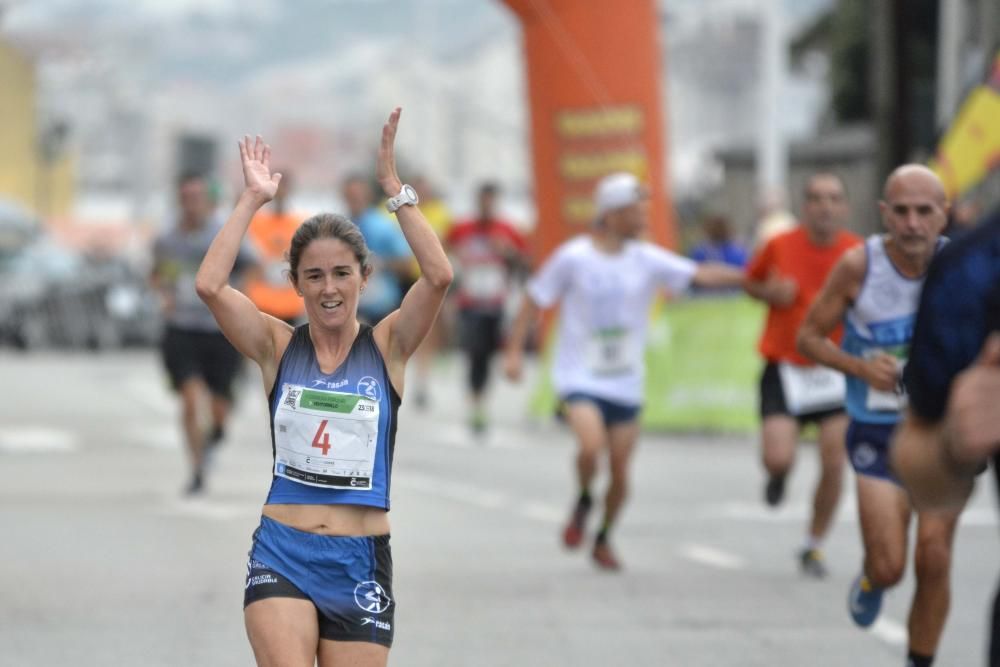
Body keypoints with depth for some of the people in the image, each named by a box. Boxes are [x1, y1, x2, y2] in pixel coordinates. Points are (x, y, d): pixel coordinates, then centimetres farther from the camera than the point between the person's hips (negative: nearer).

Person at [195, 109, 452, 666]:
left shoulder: (387, 346, 2)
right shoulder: (278, 346, 3)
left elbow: (439, 276, -15)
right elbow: (210, 285, -12)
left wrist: (394, 186, -14)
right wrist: (254, 199, -9)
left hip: (360, 560, 0)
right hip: (282, 555, 0)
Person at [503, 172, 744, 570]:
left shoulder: (646, 260, -1)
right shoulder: (573, 257, -8)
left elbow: (701, 275, -8)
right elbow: (534, 300, 0)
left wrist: (749, 276, -21)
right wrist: (514, 350, -5)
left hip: (625, 381, 4)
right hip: (580, 376, -4)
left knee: (620, 469, 5)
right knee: (591, 445, -27)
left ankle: (603, 540, 28)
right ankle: (583, 501, 5)